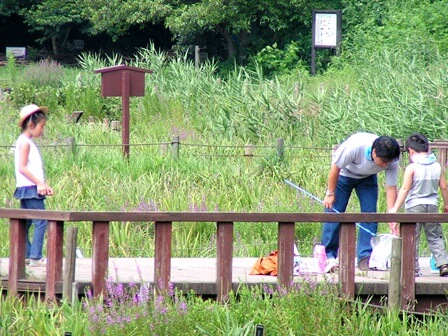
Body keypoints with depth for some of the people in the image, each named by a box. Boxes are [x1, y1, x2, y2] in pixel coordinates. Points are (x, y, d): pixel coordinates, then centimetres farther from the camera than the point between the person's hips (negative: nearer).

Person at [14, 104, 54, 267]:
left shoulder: (28, 142, 17)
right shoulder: (25, 142, -12)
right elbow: (22, 168, -19)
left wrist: (43, 185, 14)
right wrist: (39, 183, -21)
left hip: (31, 188, 10)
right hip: (29, 187, -10)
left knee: (25, 223, 11)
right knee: (41, 222, -11)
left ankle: (25, 255, 15)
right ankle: (35, 257, -13)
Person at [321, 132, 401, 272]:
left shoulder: (392, 161, -29)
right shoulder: (354, 146, -40)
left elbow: (391, 188, -21)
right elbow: (335, 167, -25)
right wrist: (330, 194, -17)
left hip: (367, 178, 3)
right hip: (343, 175, -3)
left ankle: (365, 258, -7)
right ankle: (329, 256, -1)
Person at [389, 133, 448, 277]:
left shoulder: (411, 168, -11)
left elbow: (404, 189, -12)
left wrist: (395, 209, -9)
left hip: (415, 206, -4)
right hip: (432, 205, 4)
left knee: (412, 238, 4)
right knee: (435, 237, 12)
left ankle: (413, 268, 3)